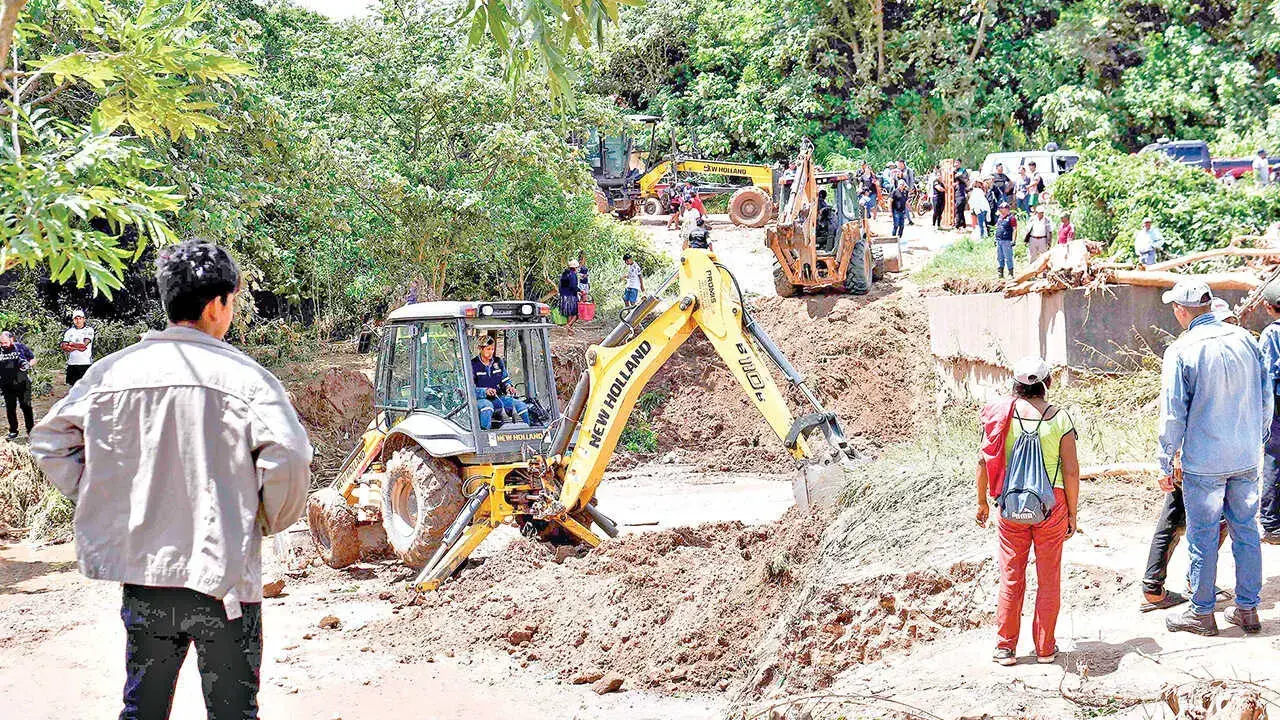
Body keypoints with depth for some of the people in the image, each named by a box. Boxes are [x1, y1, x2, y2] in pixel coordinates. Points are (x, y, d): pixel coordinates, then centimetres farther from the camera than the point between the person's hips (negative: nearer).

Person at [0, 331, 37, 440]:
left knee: (26, 407, -1)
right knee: (10, 409, 8)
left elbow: (33, 359, 8)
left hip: (22, 383, -3)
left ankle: (31, 430, 8)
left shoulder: (21, 347, -1)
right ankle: (13, 431, 18)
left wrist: (28, 365, -13)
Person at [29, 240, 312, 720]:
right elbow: (288, 459, -20)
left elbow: (48, 441, 7)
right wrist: (271, 520, -1)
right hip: (223, 574, -3)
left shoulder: (112, 371, 1)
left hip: (142, 576, 3)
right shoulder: (244, 375, -11)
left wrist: (96, 500, 13)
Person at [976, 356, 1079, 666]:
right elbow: (1071, 470, -6)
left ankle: (1005, 648, 17)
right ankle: (1045, 648, 19)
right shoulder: (1060, 418, -7)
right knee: (1049, 579, 12)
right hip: (1052, 504, -1)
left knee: (1011, 578, 11)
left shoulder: (1000, 414, -5)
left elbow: (984, 461, -3)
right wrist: (1072, 512, 5)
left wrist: (982, 502, 11)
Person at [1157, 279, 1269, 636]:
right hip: (1246, 459, 5)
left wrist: (1166, 464, -3)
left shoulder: (1181, 352, -14)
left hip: (1203, 462, -5)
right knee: (1246, 531, 13)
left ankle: (1202, 613, 15)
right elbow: (1266, 398, 9)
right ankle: (1247, 610, 20)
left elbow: (1173, 415, -12)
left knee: (1203, 537, 5)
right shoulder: (1245, 339, 1)